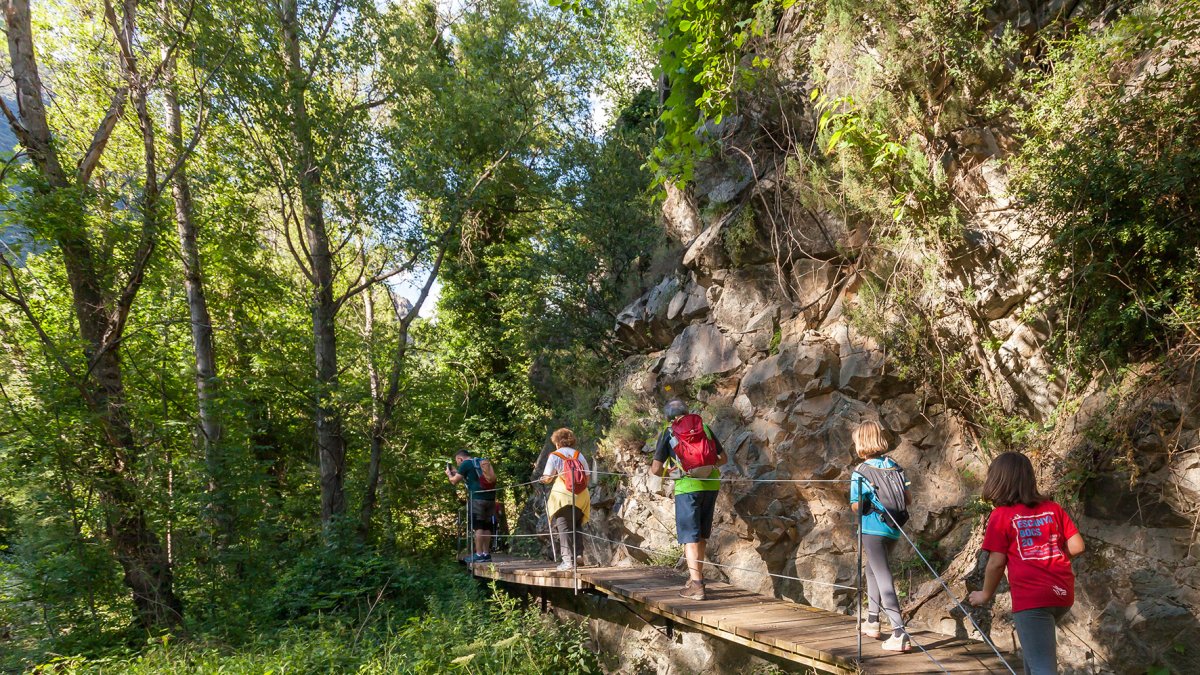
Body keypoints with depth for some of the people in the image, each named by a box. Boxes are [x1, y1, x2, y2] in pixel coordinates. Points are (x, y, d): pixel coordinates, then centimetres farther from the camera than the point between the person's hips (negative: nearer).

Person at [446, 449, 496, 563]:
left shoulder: (466, 464, -2)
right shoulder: (483, 462, 21)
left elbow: (454, 481, 5)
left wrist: (449, 474, 25)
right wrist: (457, 473, 36)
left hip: (477, 498, -7)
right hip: (490, 498, 7)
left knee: (478, 527, -5)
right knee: (486, 527, 9)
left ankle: (479, 555, -6)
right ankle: (486, 554, 10)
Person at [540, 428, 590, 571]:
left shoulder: (554, 456, -2)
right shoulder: (579, 455, 9)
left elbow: (546, 479, -6)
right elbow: (587, 478, 8)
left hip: (562, 496, -4)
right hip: (581, 497, 4)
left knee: (564, 528, 1)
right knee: (576, 525, 18)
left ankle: (568, 559, -6)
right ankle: (578, 553, 7)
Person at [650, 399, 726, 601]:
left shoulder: (667, 434, 3)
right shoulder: (705, 428, 12)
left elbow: (656, 469, -1)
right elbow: (722, 458, 13)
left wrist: (653, 470, 21)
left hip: (687, 486, -4)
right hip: (711, 484, 4)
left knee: (690, 536, 0)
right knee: (702, 534, 18)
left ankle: (696, 586, -6)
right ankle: (697, 575, 30)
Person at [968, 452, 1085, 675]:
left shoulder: (1001, 515, -5)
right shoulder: (1053, 508, 7)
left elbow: (997, 563, -5)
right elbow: (1077, 546, 4)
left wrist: (986, 594, 10)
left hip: (1030, 598, -6)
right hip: (1063, 593, 6)